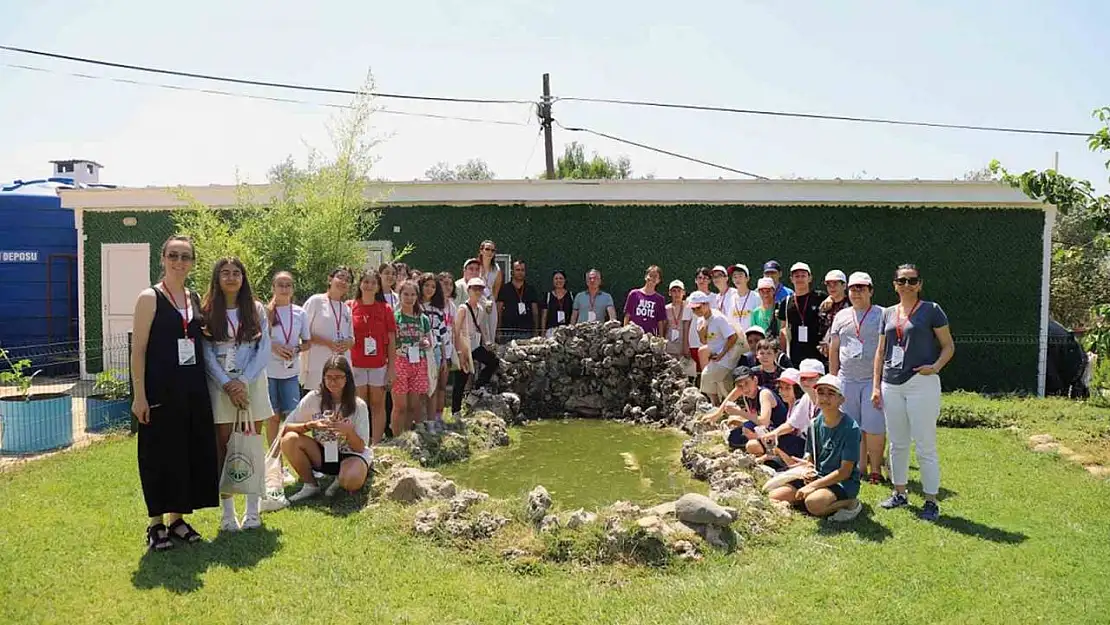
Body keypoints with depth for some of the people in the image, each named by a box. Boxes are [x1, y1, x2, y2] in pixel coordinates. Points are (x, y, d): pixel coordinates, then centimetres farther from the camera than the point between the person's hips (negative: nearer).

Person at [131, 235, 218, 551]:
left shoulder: (195, 299, 10)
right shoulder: (150, 298, -7)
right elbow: (138, 349, -10)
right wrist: (139, 396, -15)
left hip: (193, 389, 6)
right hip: (160, 390, -6)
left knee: (191, 451, 10)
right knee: (160, 454, 2)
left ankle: (177, 518, 24)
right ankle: (155, 523, 16)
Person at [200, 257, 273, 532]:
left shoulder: (257, 310, 5)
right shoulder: (207, 312, 2)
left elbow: (264, 350, 0)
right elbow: (206, 354, -3)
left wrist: (243, 381, -11)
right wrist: (227, 384, -12)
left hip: (253, 383, 1)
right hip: (220, 385, -1)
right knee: (224, 447, 1)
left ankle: (253, 509, 13)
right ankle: (228, 512, 9)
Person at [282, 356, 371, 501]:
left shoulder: (358, 406, -12)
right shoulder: (313, 398, -8)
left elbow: (360, 447, -12)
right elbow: (286, 428, -9)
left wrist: (349, 431, -31)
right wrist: (310, 425, -25)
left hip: (351, 454, -3)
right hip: (322, 454, 3)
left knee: (352, 481, -37)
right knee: (289, 439, -23)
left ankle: (339, 480, 3)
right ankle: (310, 485, -4)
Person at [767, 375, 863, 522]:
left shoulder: (850, 428, -16)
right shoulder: (816, 422, 2)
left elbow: (845, 472, -17)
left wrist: (813, 485, -20)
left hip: (843, 482, -7)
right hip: (818, 477, 7)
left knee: (814, 503, -36)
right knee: (775, 496, -8)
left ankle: (850, 503, -8)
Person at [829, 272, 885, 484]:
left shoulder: (882, 315, 1)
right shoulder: (841, 317, 13)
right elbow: (834, 349, 16)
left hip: (873, 379, -4)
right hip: (847, 380, 4)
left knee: (874, 426, -4)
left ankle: (875, 469, 8)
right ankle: (860, 468, 16)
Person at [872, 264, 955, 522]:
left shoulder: (931, 310, -1)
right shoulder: (888, 314, 13)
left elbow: (949, 346, 0)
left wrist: (936, 366, -18)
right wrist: (876, 386, 9)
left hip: (921, 383, -5)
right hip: (891, 385, 5)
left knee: (925, 446, -2)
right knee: (897, 444, 14)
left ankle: (931, 501, 7)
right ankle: (899, 493, 26)